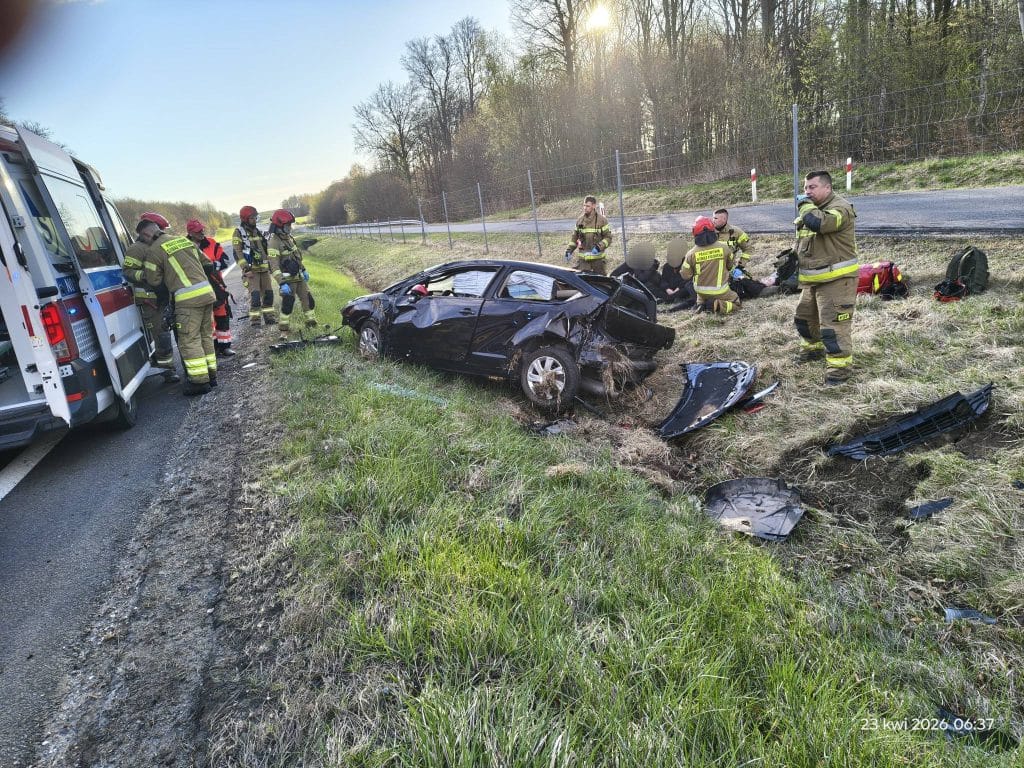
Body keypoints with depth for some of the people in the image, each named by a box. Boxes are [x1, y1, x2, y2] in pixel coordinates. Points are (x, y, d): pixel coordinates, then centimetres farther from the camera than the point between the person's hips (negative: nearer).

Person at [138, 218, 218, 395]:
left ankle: (200, 381, -2)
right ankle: (211, 374, 21)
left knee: (189, 340, -1)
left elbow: (154, 281, 0)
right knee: (205, 336, 15)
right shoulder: (184, 240, 16)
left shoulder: (154, 251, -4)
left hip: (188, 298, -7)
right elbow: (206, 262, 23)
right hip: (207, 293, 7)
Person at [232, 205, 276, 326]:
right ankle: (255, 319, -5)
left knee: (268, 293, 6)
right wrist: (246, 268, -19)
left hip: (264, 268, 6)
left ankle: (269, 317, 15)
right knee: (255, 294, -13)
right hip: (251, 269, -6)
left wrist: (270, 264, 21)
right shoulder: (239, 232, -5)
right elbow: (237, 253, -11)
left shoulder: (257, 231, 15)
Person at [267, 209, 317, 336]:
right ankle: (284, 329, 6)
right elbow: (274, 266, -25)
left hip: (299, 277, 8)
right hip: (287, 279, -8)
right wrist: (282, 283, -31)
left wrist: (303, 270, 22)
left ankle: (311, 323, 26)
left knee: (308, 300, 11)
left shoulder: (288, 237, 7)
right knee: (287, 303, -6)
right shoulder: (274, 243, -20)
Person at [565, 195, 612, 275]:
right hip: (582, 259, 3)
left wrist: (599, 247, -19)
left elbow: (608, 237, -3)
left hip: (598, 258, -3)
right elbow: (575, 237, 17)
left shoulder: (602, 220, -3)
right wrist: (569, 250, 6)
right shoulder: (579, 220, 10)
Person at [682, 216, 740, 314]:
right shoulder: (724, 247, -14)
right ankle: (715, 305, -9)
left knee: (701, 298, 37)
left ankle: (701, 303, 4)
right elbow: (730, 266, 3)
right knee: (736, 303, 16)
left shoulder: (691, 253, -15)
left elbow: (685, 275, -7)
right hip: (719, 291, -3)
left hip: (701, 291, 3)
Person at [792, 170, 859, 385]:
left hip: (837, 279, -9)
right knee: (804, 317, 22)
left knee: (833, 324, -11)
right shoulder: (810, 210, 15)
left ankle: (839, 365, -3)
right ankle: (814, 348, 44)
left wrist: (805, 205, -19)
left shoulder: (840, 207, -14)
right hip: (812, 280, 10)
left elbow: (820, 223, -35)